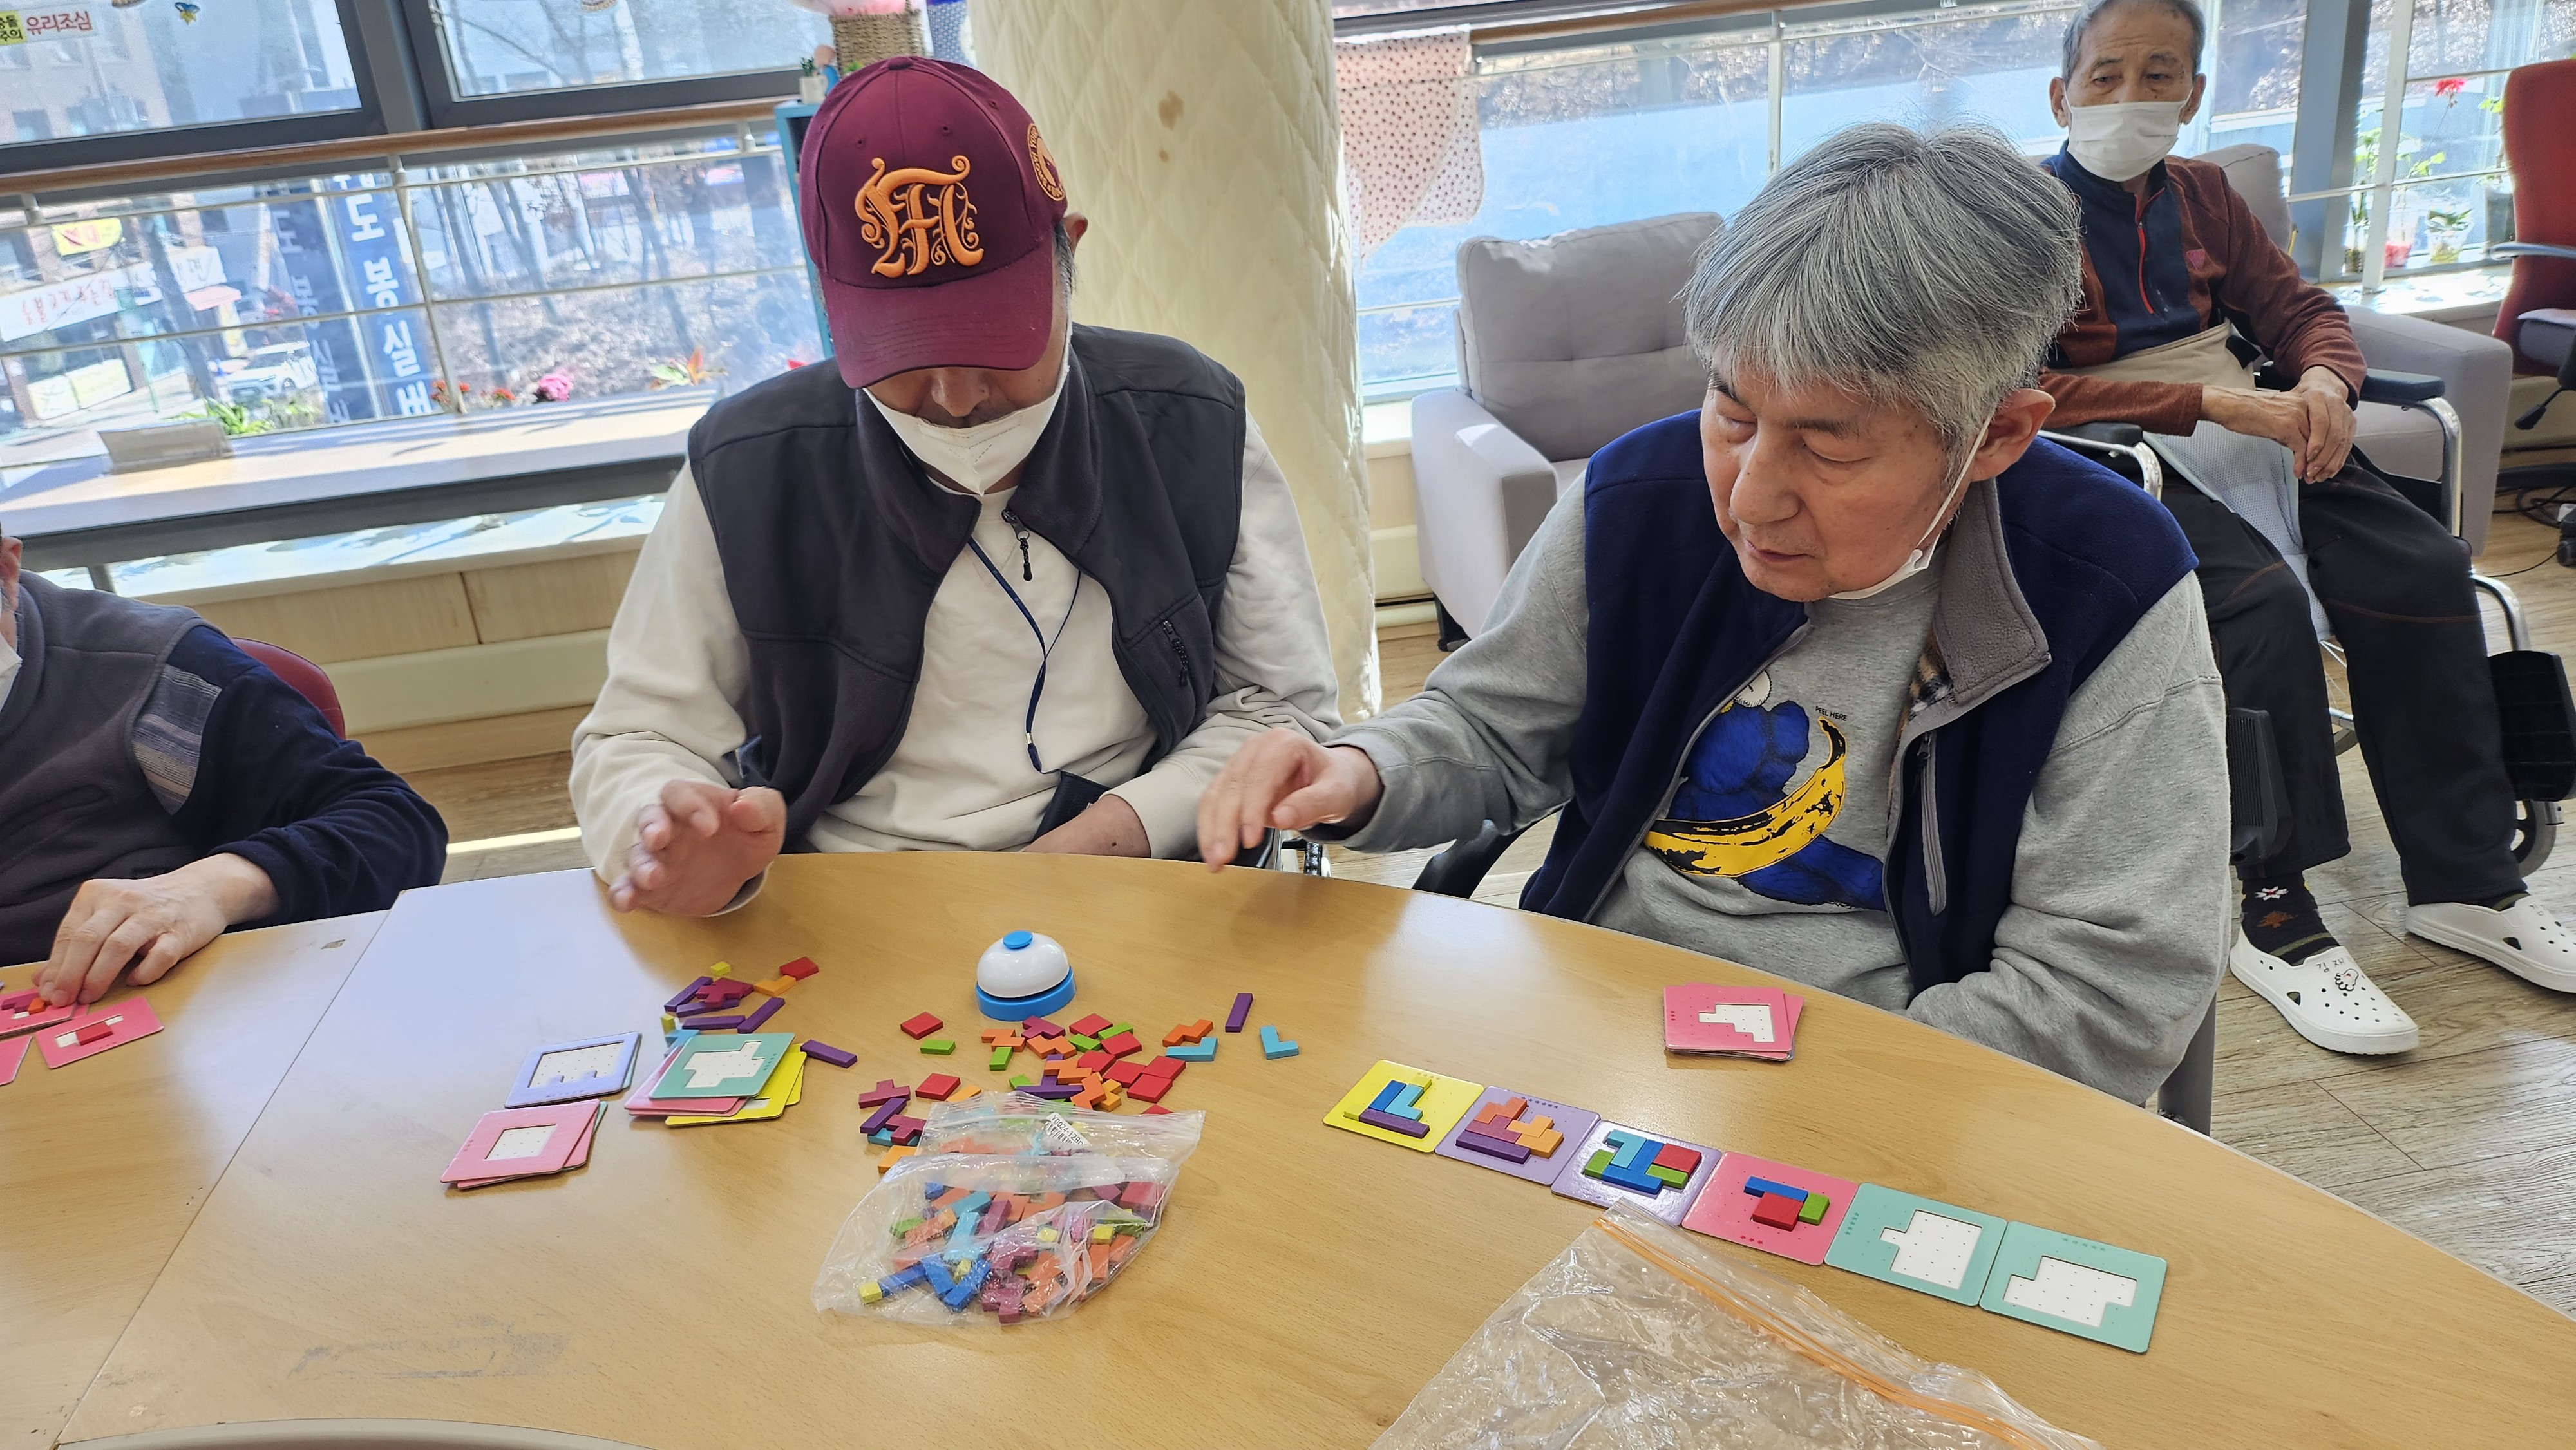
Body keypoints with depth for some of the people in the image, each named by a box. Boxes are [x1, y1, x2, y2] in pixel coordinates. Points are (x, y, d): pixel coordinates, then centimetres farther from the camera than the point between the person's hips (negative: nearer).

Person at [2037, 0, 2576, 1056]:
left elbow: (2298, 309, 18)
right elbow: (2023, 390, -18)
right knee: (2264, 601, -31)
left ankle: (2461, 882, -3)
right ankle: (2274, 918, -22)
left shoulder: (2198, 194, 18)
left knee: (2422, 573, -14)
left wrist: (2324, 382, -7)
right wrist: (2210, 402, -23)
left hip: (2245, 435, 7)